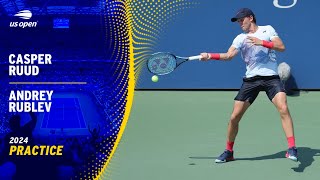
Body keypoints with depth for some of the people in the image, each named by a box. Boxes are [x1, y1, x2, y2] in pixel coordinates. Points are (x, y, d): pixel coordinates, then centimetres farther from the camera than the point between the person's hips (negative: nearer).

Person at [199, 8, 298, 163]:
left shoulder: (267, 30, 8)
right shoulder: (240, 38, 11)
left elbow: (281, 47, -3)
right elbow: (228, 55, -3)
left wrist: (261, 42, -14)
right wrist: (209, 56, -18)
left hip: (271, 77, -2)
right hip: (251, 79, 3)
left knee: (283, 109, -24)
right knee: (234, 117, 0)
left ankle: (292, 148, -19)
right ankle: (228, 152, 18)